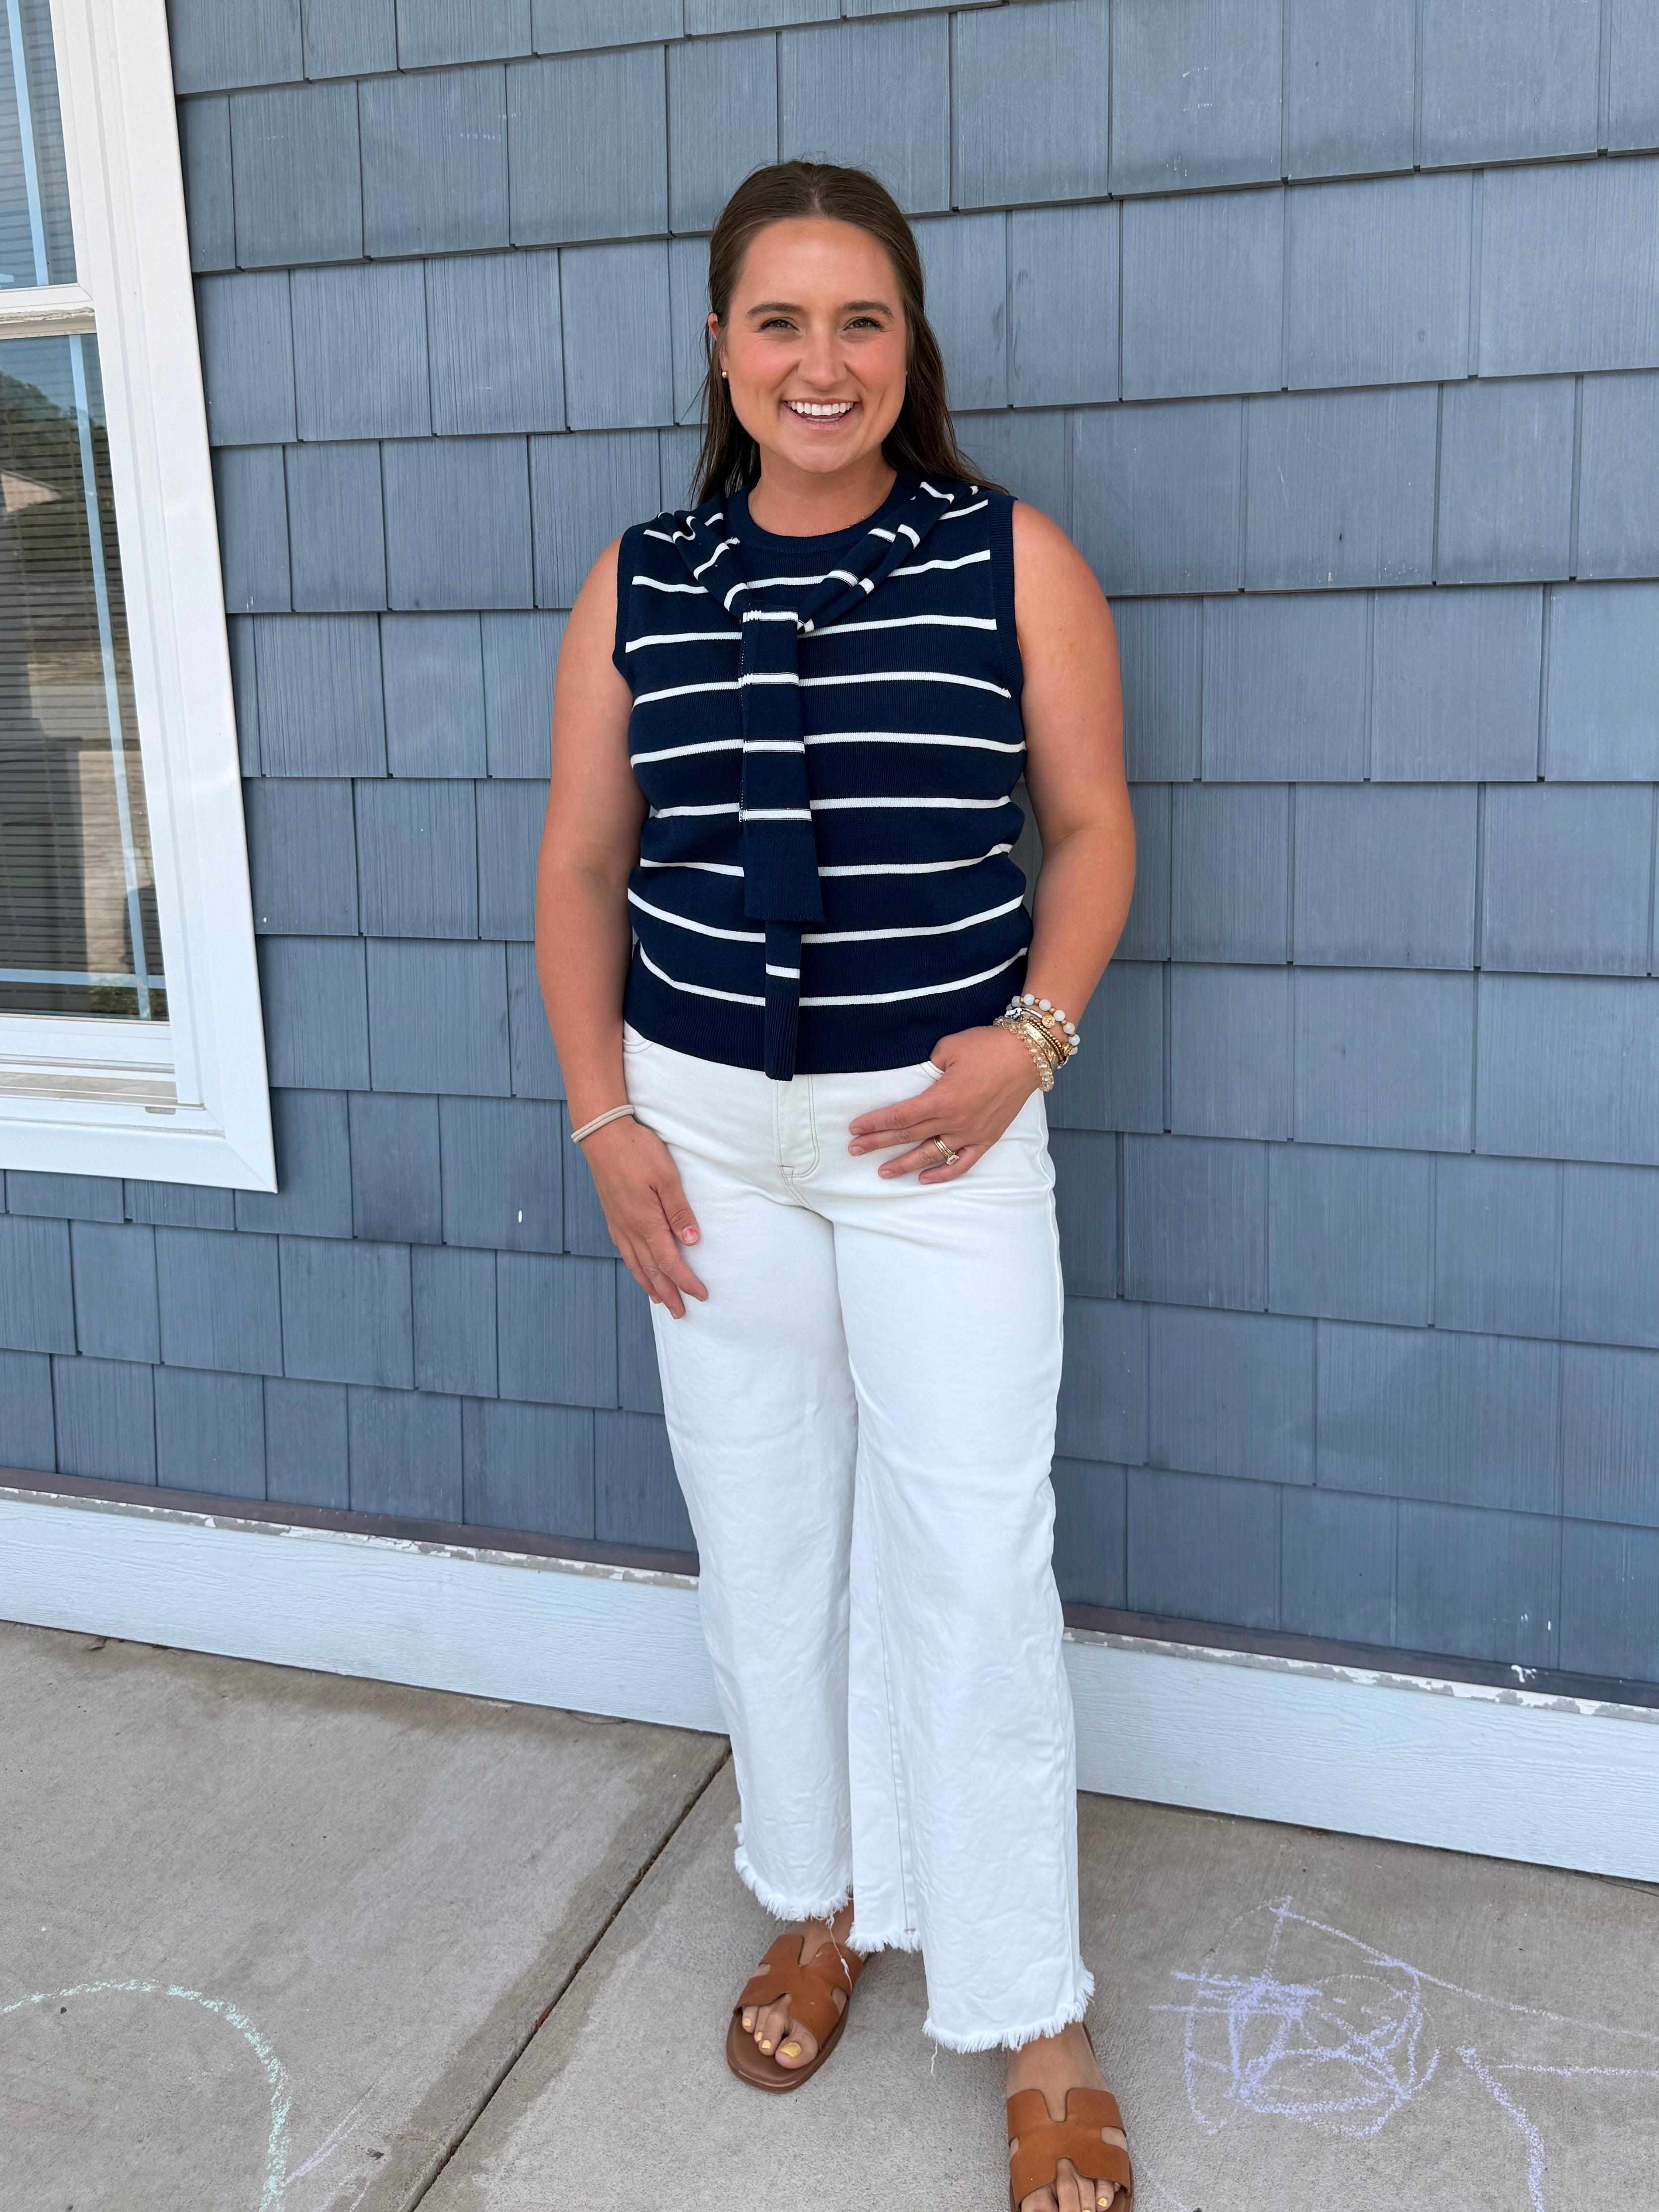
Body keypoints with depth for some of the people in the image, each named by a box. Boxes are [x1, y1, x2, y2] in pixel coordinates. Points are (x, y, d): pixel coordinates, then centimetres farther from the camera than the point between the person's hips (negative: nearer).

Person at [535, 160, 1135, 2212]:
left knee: (973, 1564, -1)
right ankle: (822, 1900, 36)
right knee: (762, 1540, 13)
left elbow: (1093, 829, 3)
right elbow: (579, 873, 7)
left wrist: (1032, 1039, -12)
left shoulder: (1014, 559, -3)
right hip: (706, 1129, 3)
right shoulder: (635, 585, 3)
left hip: (939, 1130, -2)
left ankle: (1033, 2027, 17)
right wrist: (604, 1120, 0)